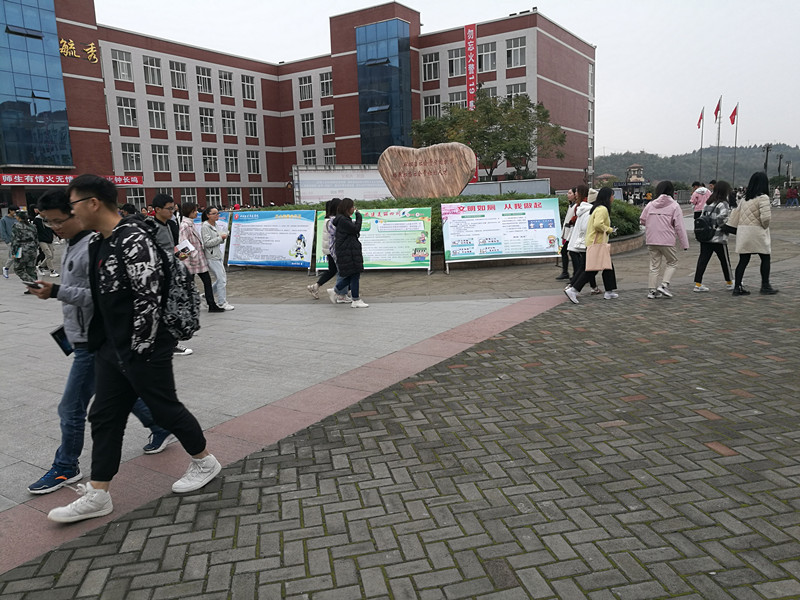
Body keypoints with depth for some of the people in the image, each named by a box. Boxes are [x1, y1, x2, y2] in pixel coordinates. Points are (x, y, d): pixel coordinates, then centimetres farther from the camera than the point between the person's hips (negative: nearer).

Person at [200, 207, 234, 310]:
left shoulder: (214, 226, 14)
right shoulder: (205, 227, -12)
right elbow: (207, 243, -19)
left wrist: (223, 237, 1)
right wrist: (220, 237, -17)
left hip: (217, 255, 9)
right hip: (211, 257, -9)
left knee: (223, 278, 13)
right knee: (221, 279, -8)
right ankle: (222, 303, 1)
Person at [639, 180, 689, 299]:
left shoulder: (651, 205, 4)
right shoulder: (674, 206, -5)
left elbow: (642, 220, 9)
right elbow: (679, 227, -7)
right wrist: (685, 244, -4)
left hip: (651, 240, 4)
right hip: (667, 241, -4)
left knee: (654, 265, 11)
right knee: (672, 262, 14)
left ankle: (652, 290, 11)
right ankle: (664, 285, -1)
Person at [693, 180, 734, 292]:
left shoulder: (708, 203, 11)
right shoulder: (724, 205, -10)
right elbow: (722, 220, -18)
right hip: (718, 238, -6)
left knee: (703, 259, 3)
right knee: (725, 260, 11)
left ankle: (697, 284, -3)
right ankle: (729, 283, 26)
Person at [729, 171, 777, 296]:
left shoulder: (745, 198, 11)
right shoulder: (763, 197, -11)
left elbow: (736, 213, 15)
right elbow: (765, 217, -19)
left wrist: (729, 227, 22)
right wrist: (765, 226, -2)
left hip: (742, 230, 6)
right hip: (756, 231, -6)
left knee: (743, 260, 8)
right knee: (765, 258, 9)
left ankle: (737, 287, 6)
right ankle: (765, 286, 14)